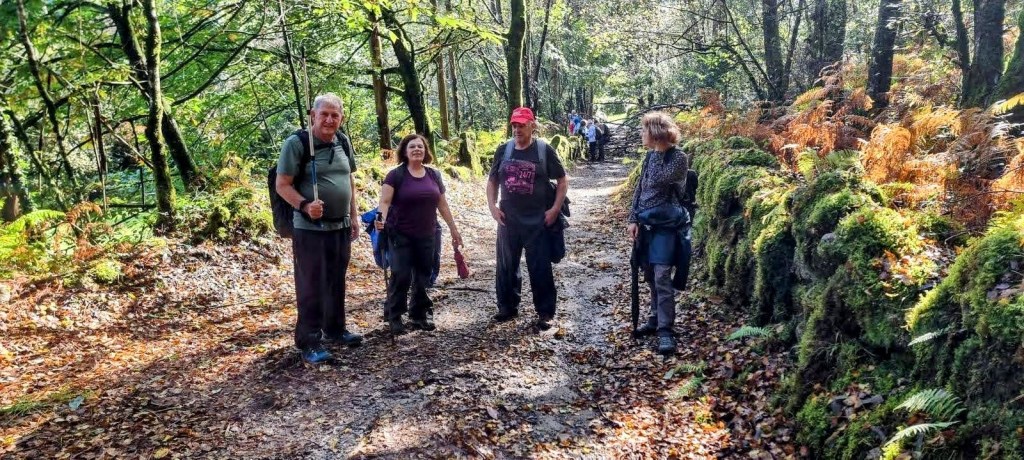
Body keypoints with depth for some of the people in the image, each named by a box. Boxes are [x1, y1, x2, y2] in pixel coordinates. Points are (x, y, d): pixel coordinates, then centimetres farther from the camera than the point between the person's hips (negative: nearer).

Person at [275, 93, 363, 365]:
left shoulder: (342, 143, 8)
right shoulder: (296, 143, -12)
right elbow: (282, 185, -13)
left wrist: (353, 217, 15)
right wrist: (305, 205, -29)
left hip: (341, 227, 7)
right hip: (310, 229, -6)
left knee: (336, 283, 17)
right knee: (311, 287, -1)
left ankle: (335, 329, 33)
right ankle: (308, 342, 9)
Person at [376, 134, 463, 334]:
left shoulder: (434, 175, 7)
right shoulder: (396, 175, -6)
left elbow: (442, 204, 13)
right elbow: (385, 201, -14)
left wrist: (453, 229, 14)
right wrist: (382, 219, -33)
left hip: (426, 236, 4)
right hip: (401, 236, -4)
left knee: (423, 277, 10)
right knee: (400, 276, -7)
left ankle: (419, 315, 23)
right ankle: (394, 316, 7)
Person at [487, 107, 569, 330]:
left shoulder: (544, 151, -4)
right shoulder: (503, 150, 5)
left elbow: (563, 181, 1)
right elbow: (492, 181, 13)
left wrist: (555, 209, -8)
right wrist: (492, 206, 1)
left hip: (538, 221, -3)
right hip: (508, 220, 4)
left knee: (540, 268, 1)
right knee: (506, 266, 12)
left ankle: (545, 313, 13)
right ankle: (508, 307, 28)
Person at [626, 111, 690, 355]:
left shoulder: (678, 157, -10)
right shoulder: (651, 156, 11)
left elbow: (657, 181, -23)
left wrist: (658, 152, -11)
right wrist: (633, 219, 6)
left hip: (666, 225, -7)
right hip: (646, 224, 7)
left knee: (662, 277, -12)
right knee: (651, 276, 13)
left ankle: (665, 331, -10)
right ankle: (656, 319, 26)